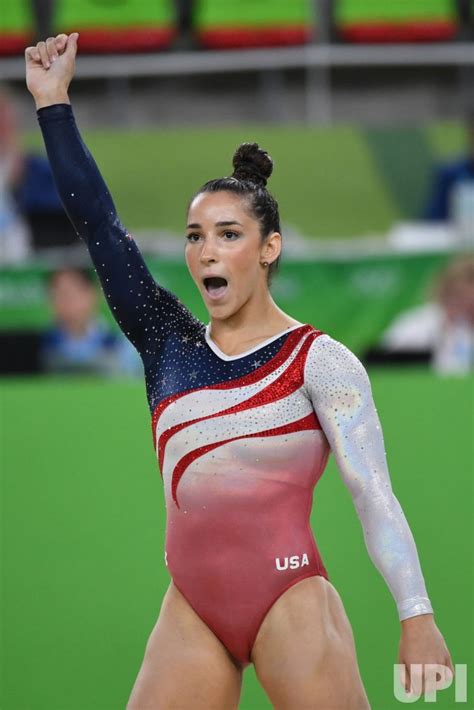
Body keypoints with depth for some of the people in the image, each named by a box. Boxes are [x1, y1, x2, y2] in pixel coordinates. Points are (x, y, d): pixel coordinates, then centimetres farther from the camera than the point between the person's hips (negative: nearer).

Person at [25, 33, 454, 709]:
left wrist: (418, 616, -17)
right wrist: (53, 103, 6)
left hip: (291, 602, -5)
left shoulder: (318, 359, 1)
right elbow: (98, 226, 10)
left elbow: (373, 493, -7)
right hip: (192, 609, 5)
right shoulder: (170, 344, 13)